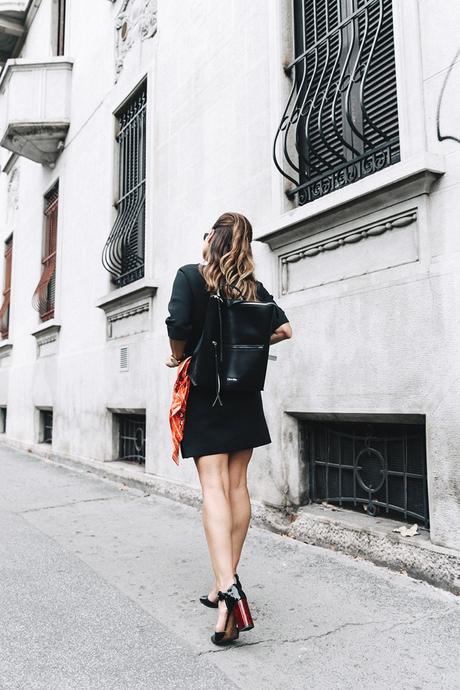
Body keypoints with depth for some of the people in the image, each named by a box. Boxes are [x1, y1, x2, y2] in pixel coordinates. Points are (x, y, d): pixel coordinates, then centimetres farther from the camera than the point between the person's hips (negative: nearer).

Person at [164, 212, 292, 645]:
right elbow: (284, 329, 8)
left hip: (205, 392, -4)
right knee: (237, 486, 8)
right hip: (244, 393, 4)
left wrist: (178, 356, -1)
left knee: (213, 488, -8)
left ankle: (228, 588, -21)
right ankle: (225, 583, 19)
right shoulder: (252, 287, 7)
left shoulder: (190, 275, -5)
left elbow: (178, 324, -19)